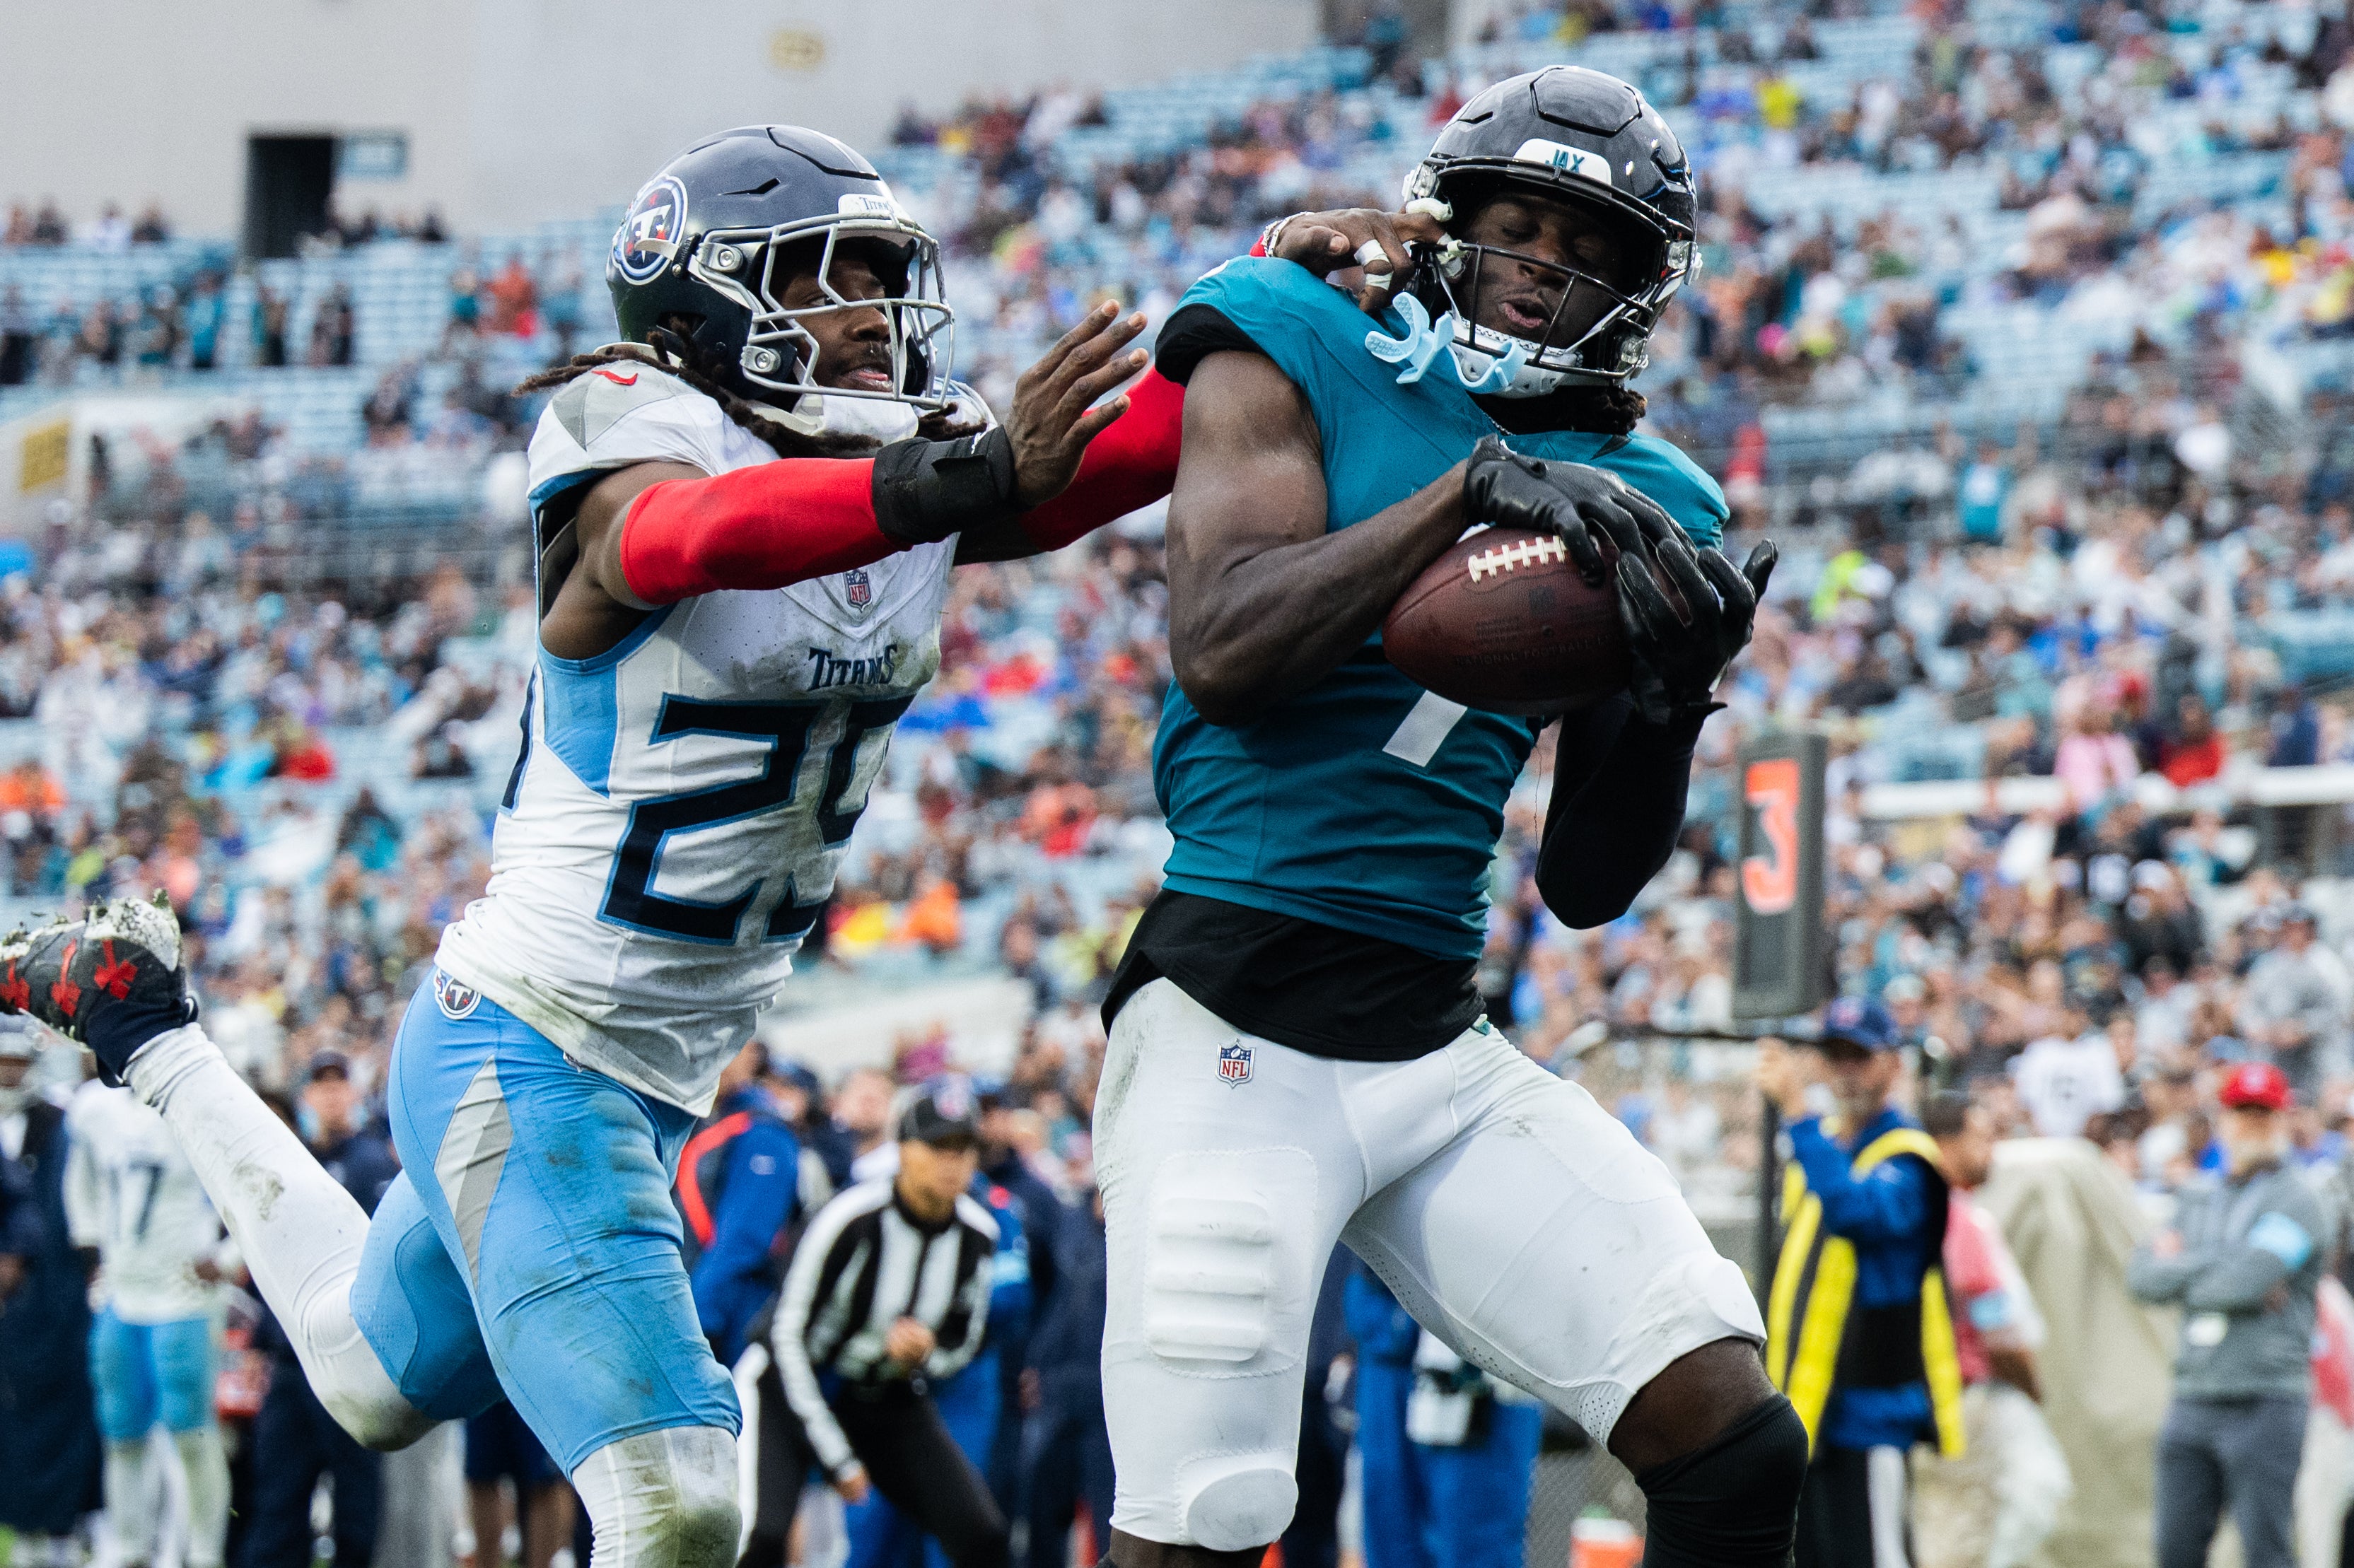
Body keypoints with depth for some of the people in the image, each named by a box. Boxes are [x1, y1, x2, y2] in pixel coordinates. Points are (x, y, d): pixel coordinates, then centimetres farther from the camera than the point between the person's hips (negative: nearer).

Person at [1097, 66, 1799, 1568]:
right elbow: (1224, 648, -16)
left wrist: (1672, 703, -6)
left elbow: (1586, 883, 13)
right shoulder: (1295, 359, 1)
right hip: (1236, 1037, -5)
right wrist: (1476, 487, -21)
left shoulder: (1645, 505, 13)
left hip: (1444, 1050, 5)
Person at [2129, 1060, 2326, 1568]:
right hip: (2193, 1401, 6)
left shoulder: (2294, 1199, -3)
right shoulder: (2199, 1198, 18)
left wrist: (2181, 1265, 0)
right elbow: (2145, 1277, 6)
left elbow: (2244, 1283, -16)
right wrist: (2218, 1267, -8)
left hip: (2264, 1405, -6)